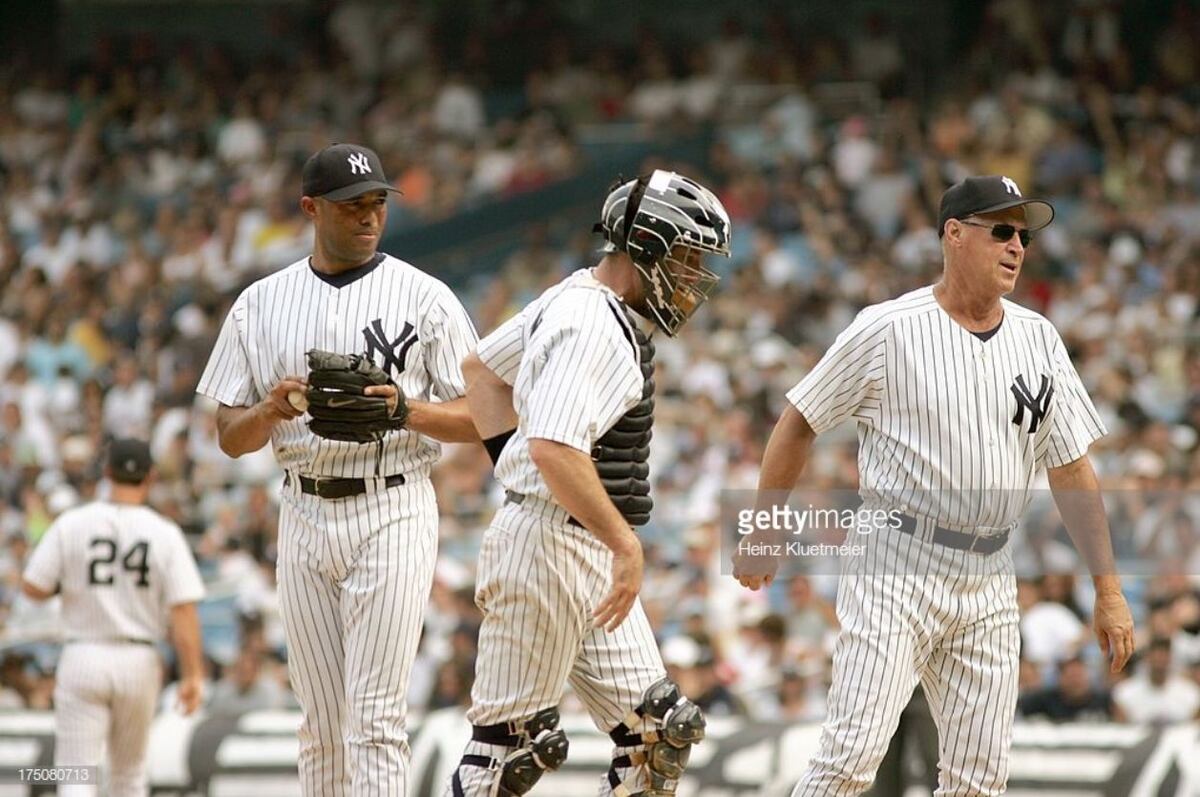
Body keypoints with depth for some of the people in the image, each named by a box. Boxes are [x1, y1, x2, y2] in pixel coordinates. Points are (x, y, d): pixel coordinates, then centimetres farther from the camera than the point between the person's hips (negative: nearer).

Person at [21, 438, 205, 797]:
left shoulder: (71, 524, -4)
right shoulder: (165, 534, -4)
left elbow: (33, 587, -5)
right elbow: (183, 609, -9)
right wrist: (192, 674, -7)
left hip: (83, 657, -1)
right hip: (139, 660, 1)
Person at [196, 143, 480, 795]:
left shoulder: (425, 297, 1)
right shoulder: (260, 303, 9)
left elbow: (479, 418, 0)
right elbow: (230, 437, 9)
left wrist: (407, 408, -19)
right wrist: (270, 409, -13)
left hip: (392, 514, -3)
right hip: (304, 515, 3)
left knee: (375, 715, -10)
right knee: (321, 719, 7)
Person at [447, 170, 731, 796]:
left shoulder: (573, 300, 13)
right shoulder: (593, 327, -18)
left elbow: (482, 368, 28)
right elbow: (555, 450, -30)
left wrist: (512, 464, 19)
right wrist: (627, 545, -25)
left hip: (592, 556, 10)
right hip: (548, 549, -10)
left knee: (658, 736, 7)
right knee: (509, 746, -4)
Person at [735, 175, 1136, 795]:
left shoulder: (1038, 340, 8)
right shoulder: (888, 329, -6)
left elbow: (1071, 468, 12)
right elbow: (798, 423, 2)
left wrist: (1108, 589, 8)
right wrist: (764, 538, 4)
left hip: (989, 581, 5)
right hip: (896, 564, -5)